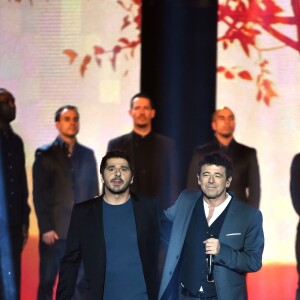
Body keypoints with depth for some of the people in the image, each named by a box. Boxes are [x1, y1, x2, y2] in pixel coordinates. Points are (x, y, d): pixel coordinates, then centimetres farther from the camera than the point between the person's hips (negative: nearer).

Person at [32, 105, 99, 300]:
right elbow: (39, 195, -3)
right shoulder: (45, 154, 2)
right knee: (47, 282, 2)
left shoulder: (88, 154, 12)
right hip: (55, 230, -3)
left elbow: (94, 191, 13)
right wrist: (45, 228, -10)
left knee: (80, 284, 4)